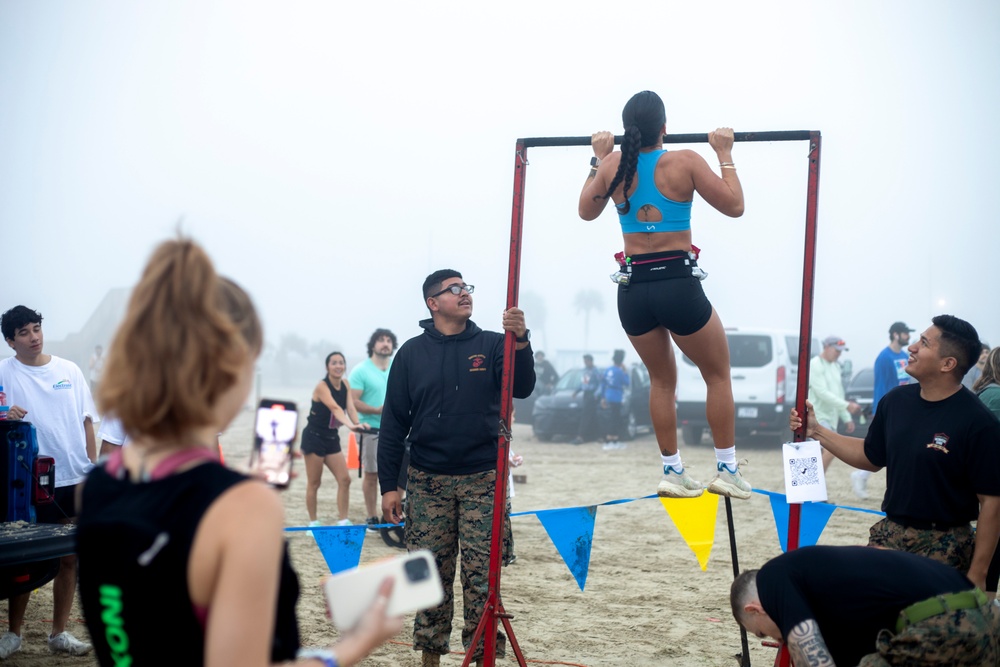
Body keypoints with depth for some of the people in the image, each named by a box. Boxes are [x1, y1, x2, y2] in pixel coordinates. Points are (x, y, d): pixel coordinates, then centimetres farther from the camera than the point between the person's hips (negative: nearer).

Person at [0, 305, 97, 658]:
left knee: (69, 558, 8)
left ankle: (59, 633, 20)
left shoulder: (70, 371, 8)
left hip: (74, 479, 3)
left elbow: (87, 422, 11)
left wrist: (94, 468, 5)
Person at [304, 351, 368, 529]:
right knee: (314, 482, 1)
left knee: (345, 479, 0)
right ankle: (313, 522, 11)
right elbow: (334, 408, -34)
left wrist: (357, 423, -32)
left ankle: (343, 521, 4)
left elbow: (350, 407, -11)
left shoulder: (345, 384, 2)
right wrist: (350, 425, -50)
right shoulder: (322, 386, -18)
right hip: (314, 437, -6)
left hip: (332, 438, 6)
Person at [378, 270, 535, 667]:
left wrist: (520, 340, -31)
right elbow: (393, 423, 5)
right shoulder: (412, 353, 5)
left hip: (482, 480, 0)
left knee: (482, 574, -1)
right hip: (427, 482, 1)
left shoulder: (492, 345, 4)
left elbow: (521, 388, -13)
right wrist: (388, 485, 0)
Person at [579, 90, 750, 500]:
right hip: (678, 285, -4)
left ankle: (673, 472, 19)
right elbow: (734, 206, 0)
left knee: (662, 380, 21)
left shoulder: (613, 166, 1)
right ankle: (727, 470, 13)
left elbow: (586, 211, 19)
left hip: (633, 289, 4)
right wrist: (725, 155, 7)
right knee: (718, 375, 14)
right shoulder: (685, 162, -8)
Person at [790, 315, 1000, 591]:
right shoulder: (896, 401, 4)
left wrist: (977, 573, -15)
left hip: (944, 547, -5)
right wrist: (816, 431, 11)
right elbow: (872, 457, 19)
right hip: (890, 533, 5)